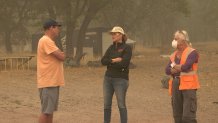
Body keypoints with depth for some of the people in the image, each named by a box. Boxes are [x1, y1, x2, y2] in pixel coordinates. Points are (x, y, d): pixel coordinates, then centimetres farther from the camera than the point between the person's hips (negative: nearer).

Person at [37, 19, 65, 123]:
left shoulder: (49, 41, 18)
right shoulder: (46, 41, -16)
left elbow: (59, 56, 16)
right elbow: (61, 57, -18)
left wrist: (60, 54, -4)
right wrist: (61, 54, 3)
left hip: (53, 82, 10)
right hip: (48, 83, -10)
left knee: (50, 110, 13)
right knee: (46, 111, -9)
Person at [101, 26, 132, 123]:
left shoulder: (127, 48, -6)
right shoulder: (111, 48, 13)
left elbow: (124, 63, -18)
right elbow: (103, 61, 2)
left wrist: (110, 63, -7)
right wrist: (114, 60, -14)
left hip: (120, 79, -6)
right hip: (108, 78, 6)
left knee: (121, 105, -4)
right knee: (106, 104, 7)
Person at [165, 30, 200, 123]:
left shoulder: (192, 52, -4)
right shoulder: (174, 55, 15)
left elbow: (186, 66, -19)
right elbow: (167, 70, 3)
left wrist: (174, 66, 1)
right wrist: (180, 68, -12)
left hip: (188, 85, -6)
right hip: (176, 85, 7)